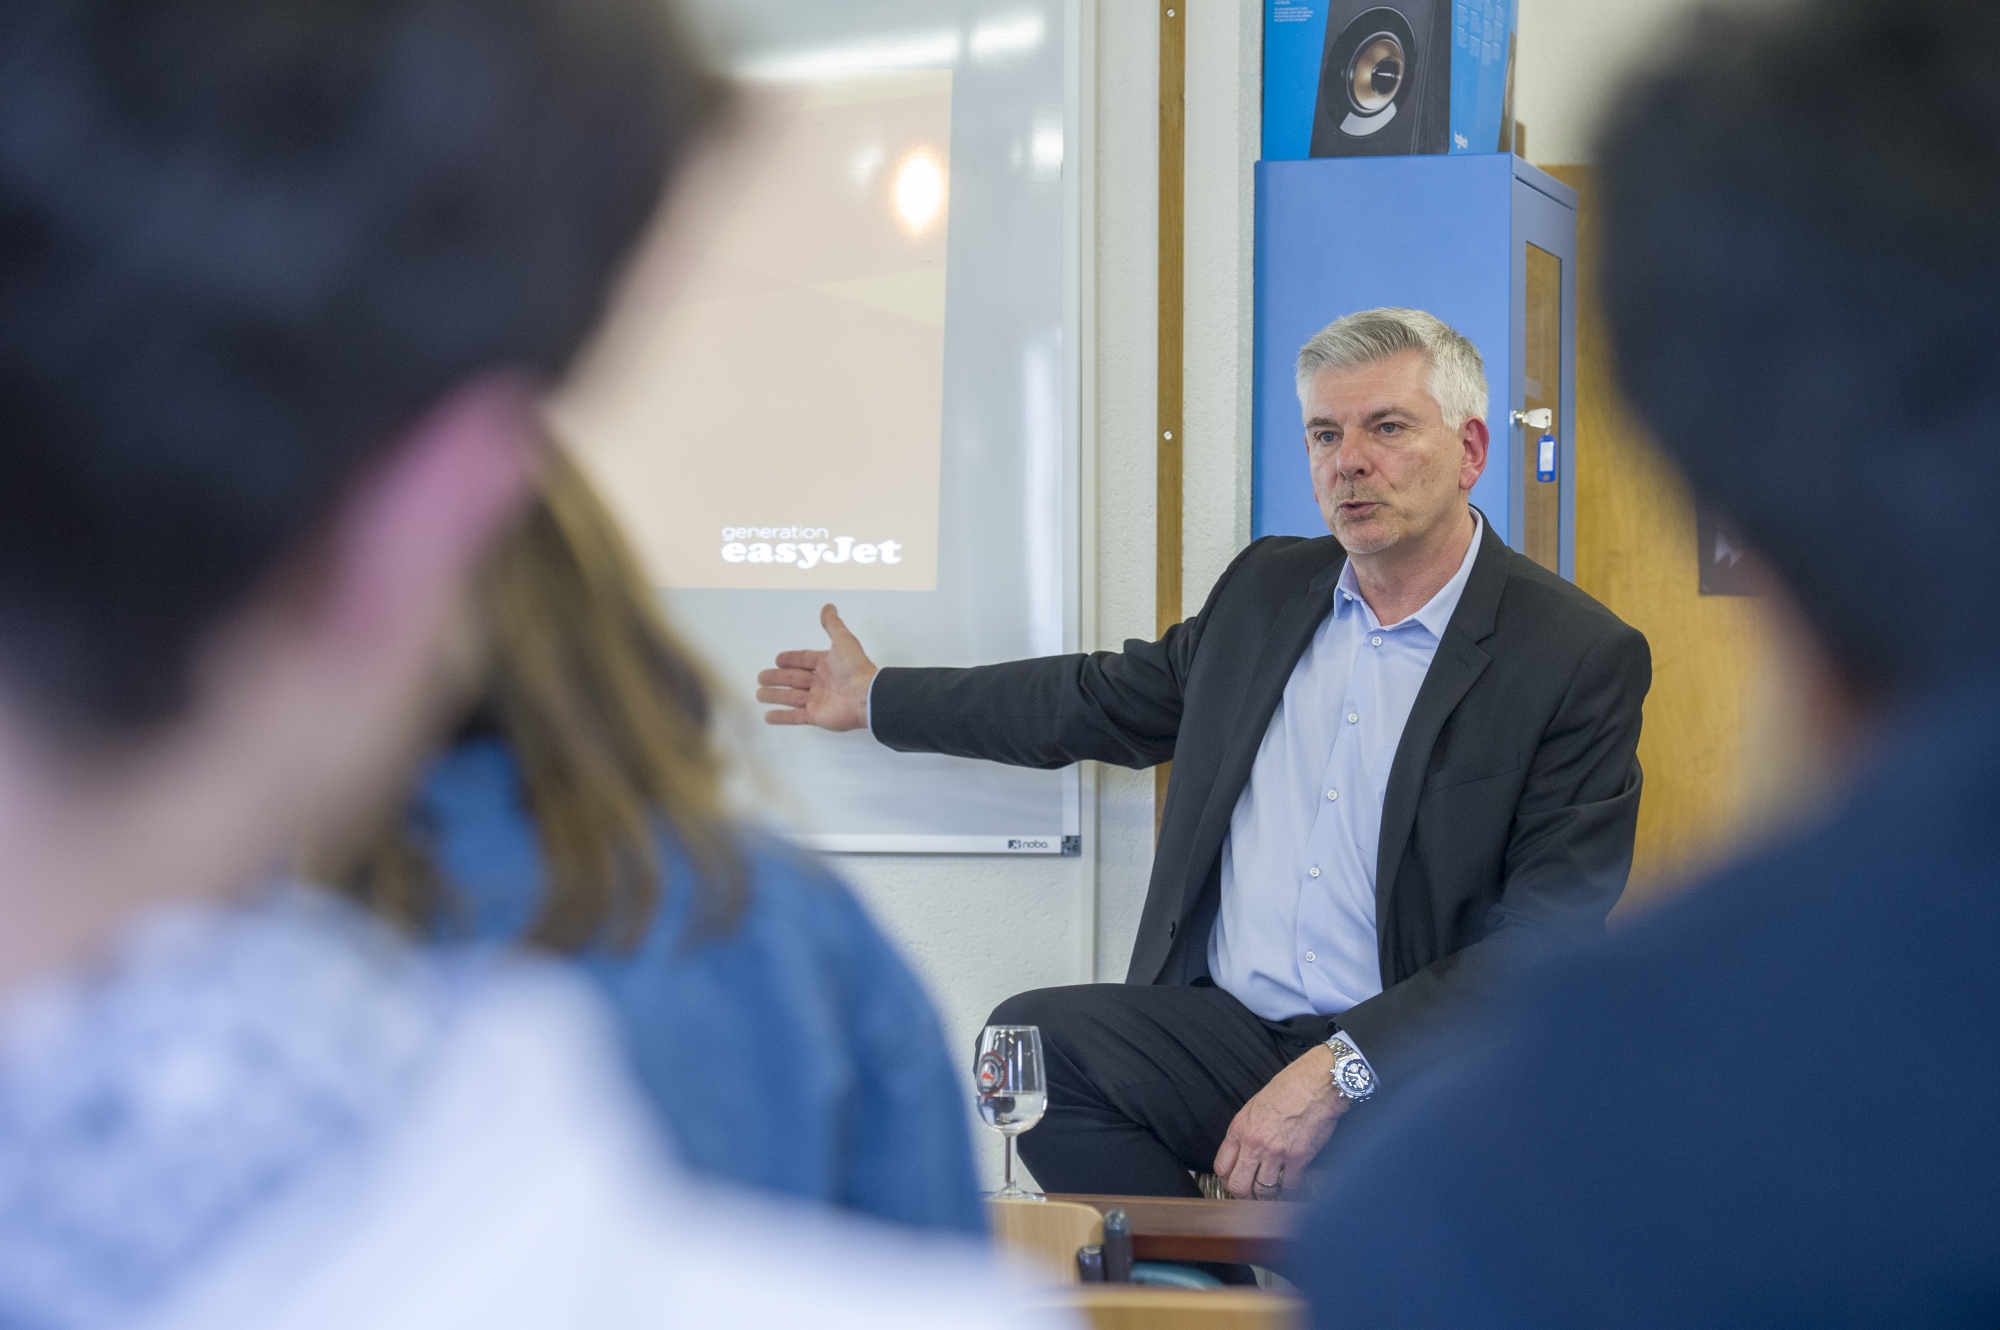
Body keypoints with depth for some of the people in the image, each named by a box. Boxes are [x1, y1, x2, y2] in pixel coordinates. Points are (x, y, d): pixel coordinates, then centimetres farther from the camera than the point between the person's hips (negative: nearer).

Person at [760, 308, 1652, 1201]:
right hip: (1225, 1026, 6)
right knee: (1031, 1038, -20)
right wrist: (874, 698, 34)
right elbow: (1102, 700, 28)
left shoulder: (1584, 658, -6)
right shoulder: (1268, 584, 13)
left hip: (1414, 1067, -6)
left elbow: (1552, 935, -12)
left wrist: (1339, 1072, -20)